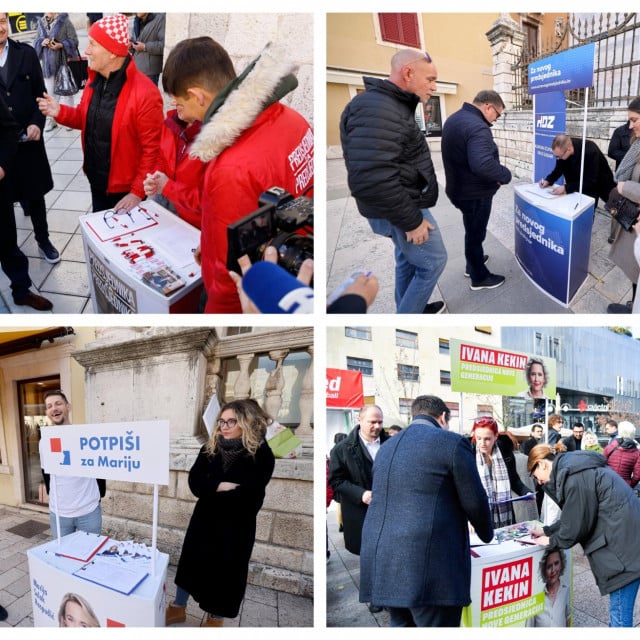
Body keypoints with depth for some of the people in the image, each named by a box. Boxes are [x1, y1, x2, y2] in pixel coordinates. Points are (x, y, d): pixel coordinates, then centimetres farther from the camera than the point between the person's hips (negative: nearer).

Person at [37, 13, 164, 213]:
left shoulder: (144, 93, -24)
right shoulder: (94, 80, 1)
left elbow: (153, 149, -21)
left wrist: (137, 192, -20)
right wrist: (60, 112, -5)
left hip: (125, 190, -7)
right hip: (96, 182, 7)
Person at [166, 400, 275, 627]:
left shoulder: (261, 454, -15)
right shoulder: (210, 449, -1)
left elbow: (250, 496, -20)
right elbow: (195, 482, -7)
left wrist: (212, 491, -14)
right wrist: (220, 487, -24)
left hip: (237, 526, -4)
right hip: (205, 519, 4)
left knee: (226, 571, 9)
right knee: (190, 562, 17)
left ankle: (215, 619, 30)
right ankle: (178, 608, 38)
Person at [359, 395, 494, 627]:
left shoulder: (386, 447, 16)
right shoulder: (452, 442, -4)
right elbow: (475, 501, -2)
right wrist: (486, 534, 20)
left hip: (383, 563, 7)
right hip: (429, 567, -7)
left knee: (401, 625, 18)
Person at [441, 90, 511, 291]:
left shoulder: (454, 119, 5)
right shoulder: (477, 127, -29)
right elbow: (483, 165, -41)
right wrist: (505, 175, -23)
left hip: (459, 188, 9)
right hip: (475, 193, -9)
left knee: (472, 230, 27)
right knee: (476, 233, 6)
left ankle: (473, 263, 45)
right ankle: (479, 278, 22)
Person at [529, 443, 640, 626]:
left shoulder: (573, 476, -17)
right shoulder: (573, 468, 14)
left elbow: (577, 523, -13)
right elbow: (574, 515, 23)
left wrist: (551, 540, 4)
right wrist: (547, 531, 24)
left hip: (624, 543, -10)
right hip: (624, 537, 10)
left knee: (619, 612, -1)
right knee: (617, 609, 18)